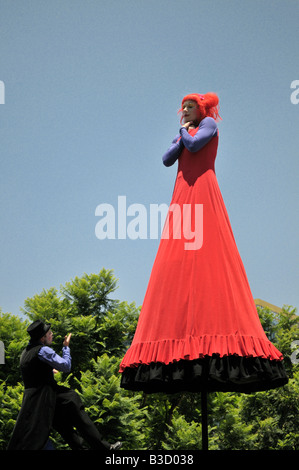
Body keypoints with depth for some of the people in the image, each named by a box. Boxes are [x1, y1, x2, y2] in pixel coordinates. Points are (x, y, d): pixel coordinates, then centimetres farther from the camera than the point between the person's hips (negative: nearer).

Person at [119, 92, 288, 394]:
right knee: (176, 264, -6)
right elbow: (167, 158, 13)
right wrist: (182, 135, 7)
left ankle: (214, 329, -25)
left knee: (207, 258, -18)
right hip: (182, 195, 7)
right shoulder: (182, 134, 28)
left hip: (202, 191, -7)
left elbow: (194, 144, -9)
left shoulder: (208, 124, 9)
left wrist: (186, 131, 9)